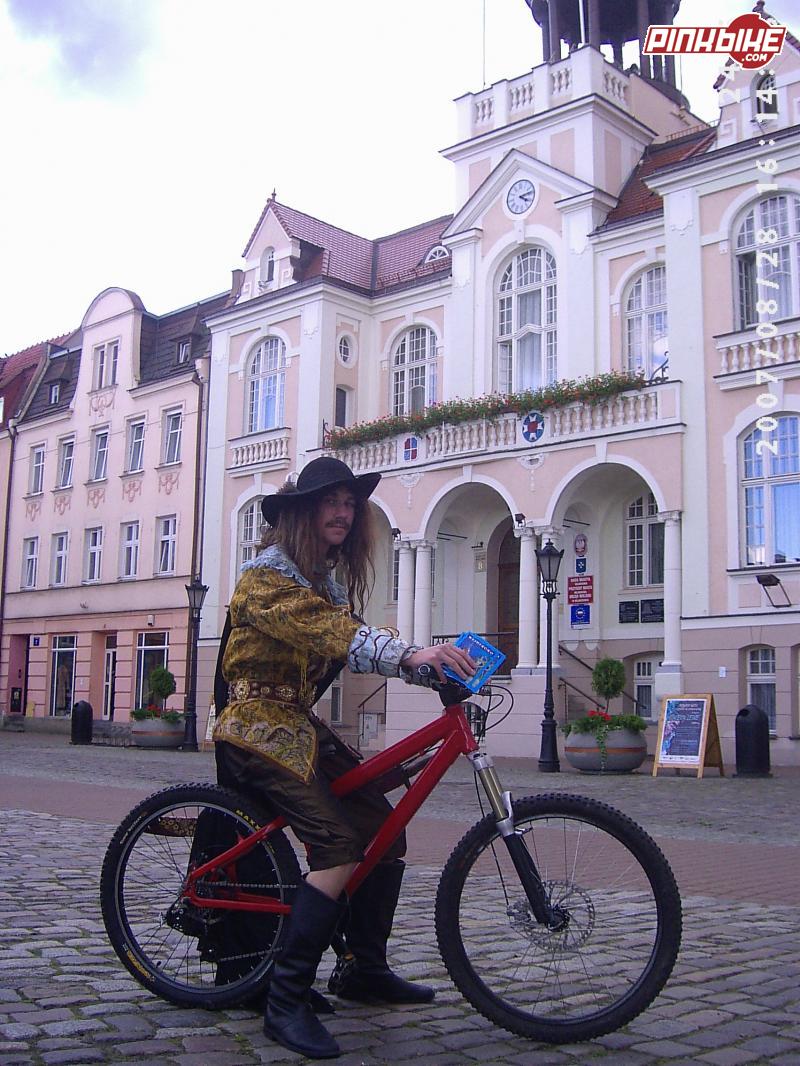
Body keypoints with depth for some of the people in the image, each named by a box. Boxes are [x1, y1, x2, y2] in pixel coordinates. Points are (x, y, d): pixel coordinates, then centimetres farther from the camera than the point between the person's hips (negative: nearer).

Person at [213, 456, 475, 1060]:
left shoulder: (326, 578, 17)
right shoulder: (270, 571, -13)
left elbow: (349, 638, 5)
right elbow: (325, 632, -30)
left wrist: (434, 664, -10)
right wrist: (409, 653, -43)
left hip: (301, 725, 9)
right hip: (260, 726, -8)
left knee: (385, 829, -1)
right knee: (340, 845, -23)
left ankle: (366, 970, 15)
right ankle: (287, 999, -17)